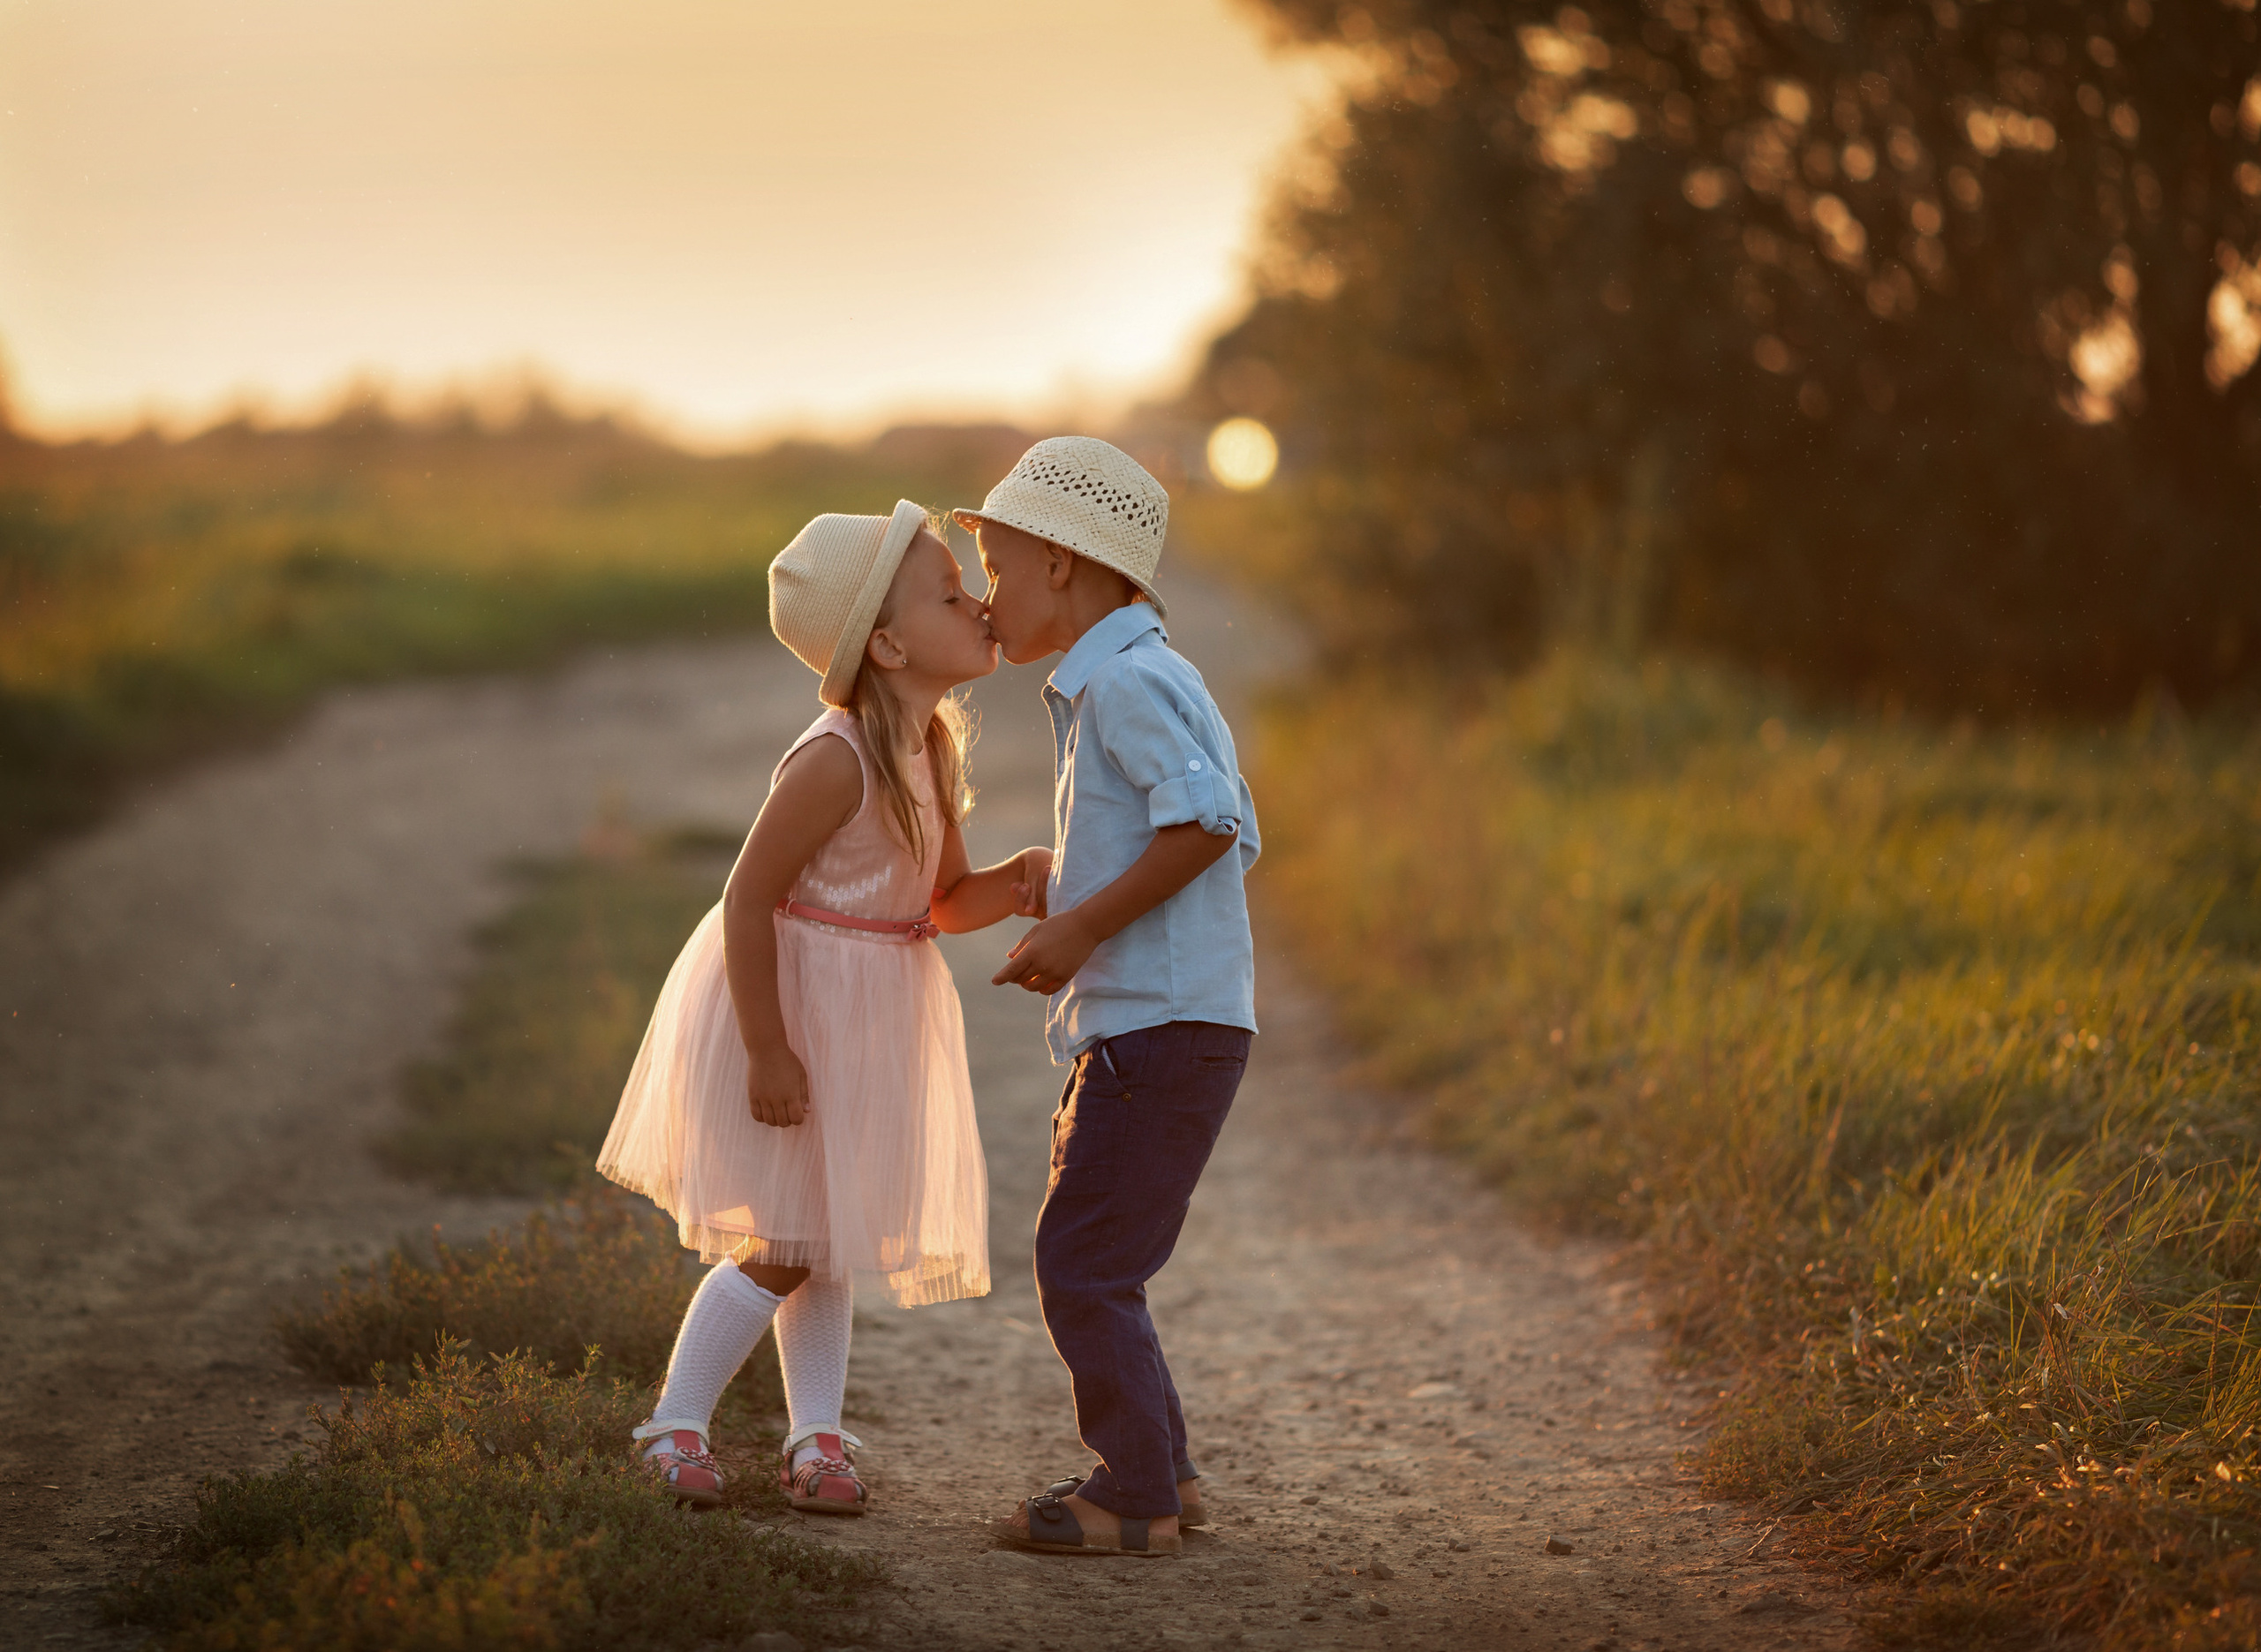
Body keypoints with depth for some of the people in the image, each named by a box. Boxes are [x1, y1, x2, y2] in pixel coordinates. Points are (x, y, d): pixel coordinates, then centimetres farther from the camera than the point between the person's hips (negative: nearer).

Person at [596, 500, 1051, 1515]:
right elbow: (749, 899, -23)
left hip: (866, 1018, 8)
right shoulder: (836, 759, -24)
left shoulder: (934, 749, 2)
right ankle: (674, 1426, 8)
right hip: (787, 1000, -8)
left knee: (833, 1235, 13)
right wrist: (767, 1051, -22)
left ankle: (817, 1438, 20)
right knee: (785, 1243, -6)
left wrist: (1018, 884, -11)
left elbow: (947, 902, 11)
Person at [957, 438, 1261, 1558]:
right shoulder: (1157, 679, 18)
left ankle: (1135, 1499, 1)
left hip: (1163, 1029, -11)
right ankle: (1157, 1471, 25)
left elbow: (1208, 824, -24)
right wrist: (1065, 901, 15)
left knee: (1082, 1264, -6)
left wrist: (1083, 927, -19)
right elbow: (1236, 836, 18)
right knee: (1078, 1257, 17)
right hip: (1134, 1022, 11)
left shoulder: (1124, 681, -13)